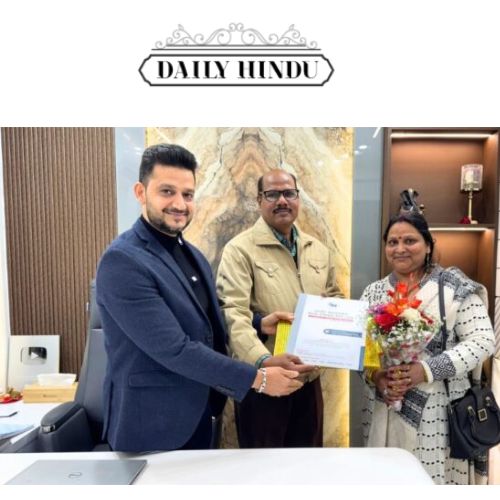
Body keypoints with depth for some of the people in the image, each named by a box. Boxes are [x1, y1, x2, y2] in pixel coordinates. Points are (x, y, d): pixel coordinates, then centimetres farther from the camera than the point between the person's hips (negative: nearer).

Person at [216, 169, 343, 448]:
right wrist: (264, 360, -35)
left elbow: (335, 298, 19)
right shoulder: (240, 249, -12)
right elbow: (232, 314, -21)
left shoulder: (319, 250, 8)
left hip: (309, 377, 5)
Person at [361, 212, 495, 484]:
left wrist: (427, 370, -19)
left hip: (439, 410, -3)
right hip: (384, 409, 3)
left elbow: (482, 341, -9)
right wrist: (375, 375, -12)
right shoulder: (373, 292, 7)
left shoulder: (454, 287, -4)